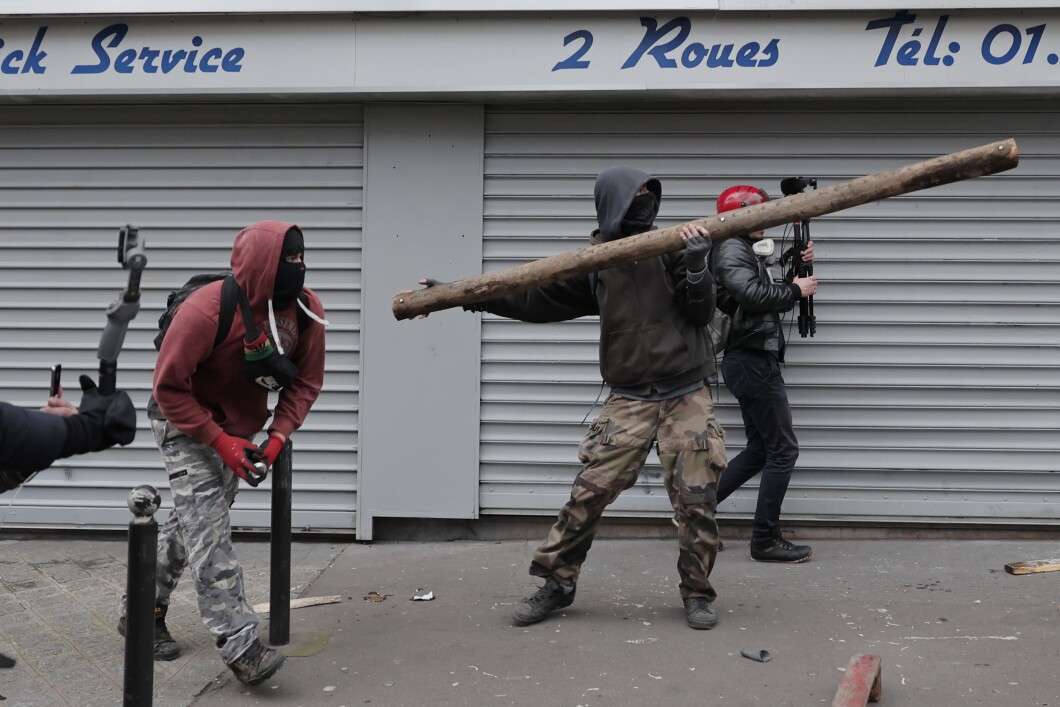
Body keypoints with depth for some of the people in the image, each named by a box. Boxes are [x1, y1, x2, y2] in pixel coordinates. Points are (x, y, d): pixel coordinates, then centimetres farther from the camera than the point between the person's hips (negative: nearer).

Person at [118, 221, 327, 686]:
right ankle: (240, 647, -17)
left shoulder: (307, 310, -16)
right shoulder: (206, 311, -31)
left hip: (242, 428, 6)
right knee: (209, 528, -15)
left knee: (194, 521, 16)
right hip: (187, 423, -6)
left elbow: (306, 381, -3)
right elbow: (169, 387, -22)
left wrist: (278, 435, -16)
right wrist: (221, 442, -25)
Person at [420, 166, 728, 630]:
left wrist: (695, 267, -20)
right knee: (590, 492, -5)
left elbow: (700, 313, -2)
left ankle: (697, 592, 19)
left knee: (696, 500, 0)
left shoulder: (671, 248, 1)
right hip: (629, 399, 1)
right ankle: (557, 582, 12)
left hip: (686, 396, 0)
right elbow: (535, 298, 6)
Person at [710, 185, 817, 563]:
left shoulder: (746, 251, 22)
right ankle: (765, 540, -1)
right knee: (783, 450, -6)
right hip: (753, 361, -10)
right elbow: (752, 294, -27)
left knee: (760, 449, 14)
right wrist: (796, 290, -13)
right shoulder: (732, 249, -10)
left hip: (750, 361, 10)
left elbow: (773, 297, 22)